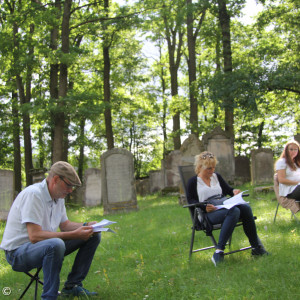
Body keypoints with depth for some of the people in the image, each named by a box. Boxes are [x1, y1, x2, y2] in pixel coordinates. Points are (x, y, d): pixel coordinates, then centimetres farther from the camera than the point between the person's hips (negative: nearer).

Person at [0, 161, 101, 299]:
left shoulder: (58, 196, 6)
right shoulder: (33, 194, -23)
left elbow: (65, 225, 16)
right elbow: (35, 236, -30)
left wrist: (86, 226, -5)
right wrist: (74, 235, -30)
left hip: (48, 246, 9)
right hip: (18, 251, -9)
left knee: (93, 236, 2)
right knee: (55, 244, -41)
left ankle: (72, 286, 5)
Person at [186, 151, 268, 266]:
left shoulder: (217, 176, 26)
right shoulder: (193, 181, 9)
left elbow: (227, 189, 28)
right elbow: (190, 200, 1)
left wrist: (234, 191, 4)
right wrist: (204, 207, -16)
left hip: (224, 207, 6)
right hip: (208, 213, -6)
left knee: (246, 208, -27)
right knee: (234, 211, -37)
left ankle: (256, 247, -21)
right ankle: (219, 251, -43)